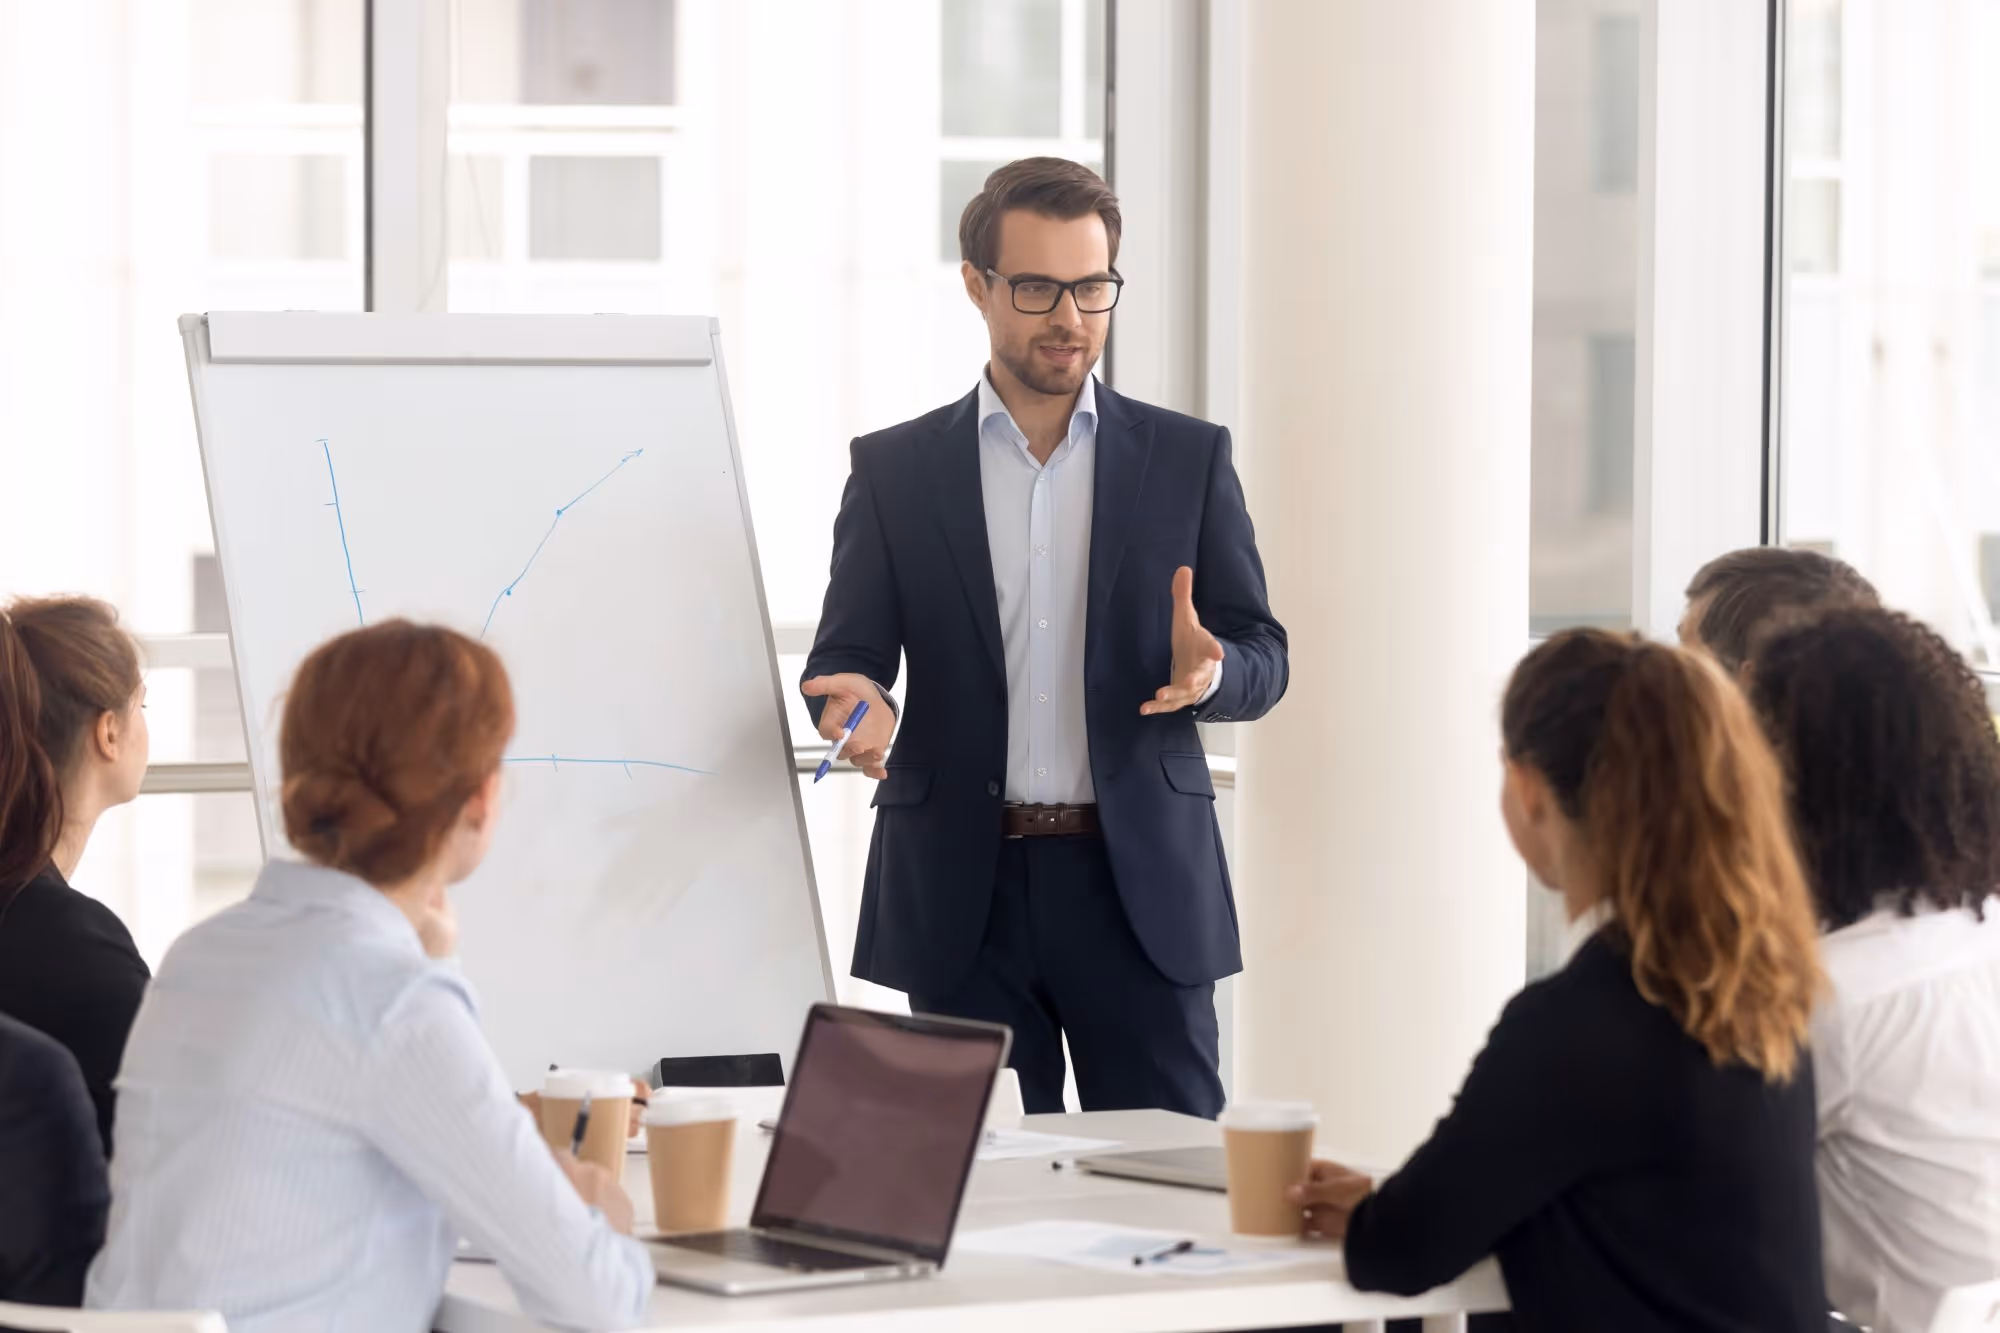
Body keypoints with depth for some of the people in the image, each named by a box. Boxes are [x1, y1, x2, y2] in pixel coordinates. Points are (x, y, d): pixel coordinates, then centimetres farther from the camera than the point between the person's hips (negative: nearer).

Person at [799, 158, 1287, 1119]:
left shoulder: (1188, 458, 8)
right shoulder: (895, 470, 7)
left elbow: (1263, 658, 7)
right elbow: (844, 653, 6)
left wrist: (1208, 671, -17)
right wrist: (859, 701, -18)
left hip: (1140, 883, 0)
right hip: (964, 889, 0)